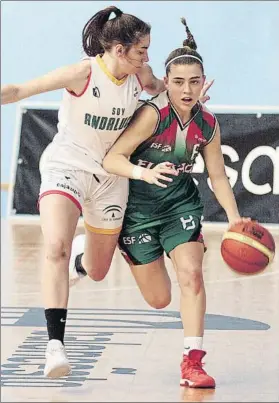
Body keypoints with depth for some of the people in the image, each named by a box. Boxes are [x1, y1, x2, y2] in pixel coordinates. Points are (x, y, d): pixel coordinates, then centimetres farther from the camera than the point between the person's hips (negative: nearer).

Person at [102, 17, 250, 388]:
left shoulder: (208, 125, -10)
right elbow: (111, 159, -30)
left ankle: (193, 362, -8)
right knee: (159, 299, 6)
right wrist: (145, 173, -48)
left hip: (181, 204, 3)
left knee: (191, 275, -17)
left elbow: (218, 176, 1)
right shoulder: (153, 114, -26)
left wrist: (234, 217, -12)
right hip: (138, 207, -3)